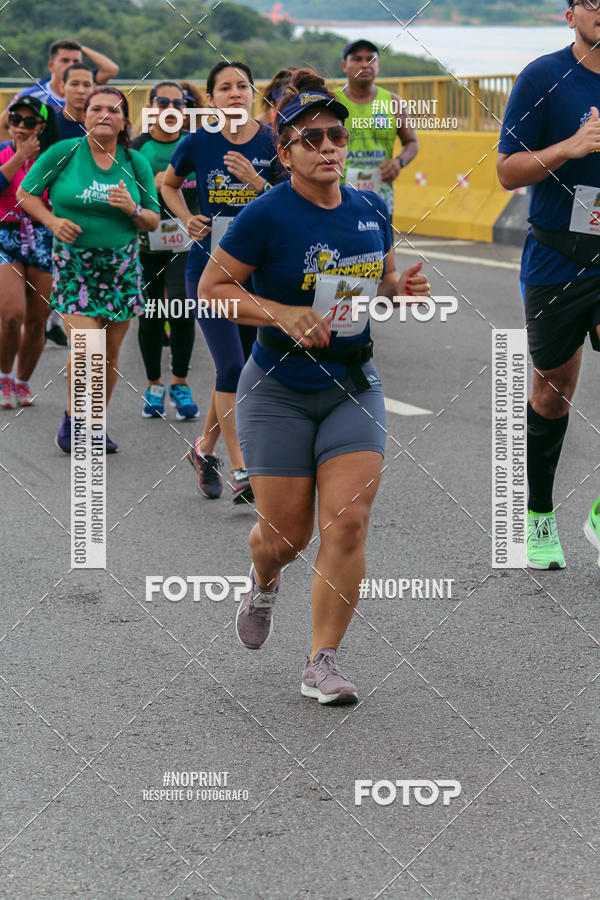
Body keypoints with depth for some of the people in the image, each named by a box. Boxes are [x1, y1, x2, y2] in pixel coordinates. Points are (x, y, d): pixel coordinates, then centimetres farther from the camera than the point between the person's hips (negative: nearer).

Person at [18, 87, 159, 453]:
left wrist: (132, 208, -15)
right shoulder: (64, 153, -4)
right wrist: (53, 221, -11)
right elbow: (25, 194, 6)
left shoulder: (136, 163, 2)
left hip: (121, 265, 3)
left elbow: (153, 221, 6)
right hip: (74, 264, -3)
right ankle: (72, 420, 8)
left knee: (110, 352, 6)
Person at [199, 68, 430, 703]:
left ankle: (321, 664, 0)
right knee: (288, 533, 3)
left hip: (353, 388, 3)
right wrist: (282, 315, -21)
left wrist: (403, 288, -4)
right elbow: (211, 287, -8)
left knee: (347, 524, -10)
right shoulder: (267, 215, -13)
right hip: (279, 391, -3)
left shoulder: (370, 210, 3)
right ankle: (263, 583, 42)